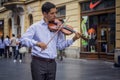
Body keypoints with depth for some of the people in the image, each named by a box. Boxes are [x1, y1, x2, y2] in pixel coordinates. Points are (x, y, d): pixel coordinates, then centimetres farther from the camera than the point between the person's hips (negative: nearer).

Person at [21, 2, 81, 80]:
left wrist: (73, 39, -4)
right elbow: (23, 39, -13)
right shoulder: (36, 26, -3)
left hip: (52, 63, 4)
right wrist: (37, 43, -30)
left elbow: (60, 45, 10)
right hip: (38, 63, -4)